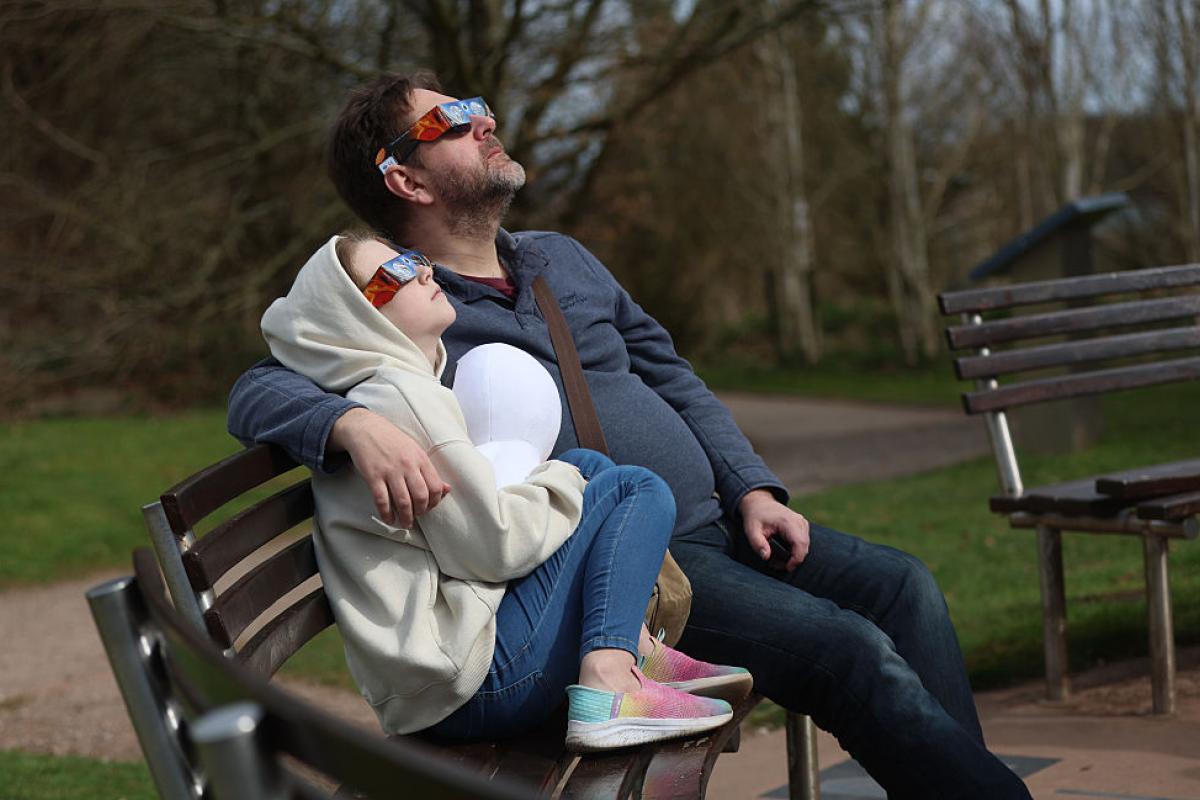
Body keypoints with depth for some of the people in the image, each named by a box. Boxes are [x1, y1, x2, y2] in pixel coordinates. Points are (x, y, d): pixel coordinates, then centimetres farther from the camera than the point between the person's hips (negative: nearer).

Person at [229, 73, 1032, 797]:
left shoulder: (563, 258, 19)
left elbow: (671, 376, 22)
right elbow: (257, 392, -15)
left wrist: (752, 487, 8)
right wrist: (355, 424, -37)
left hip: (711, 524, 7)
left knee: (901, 585, -10)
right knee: (849, 650, -22)